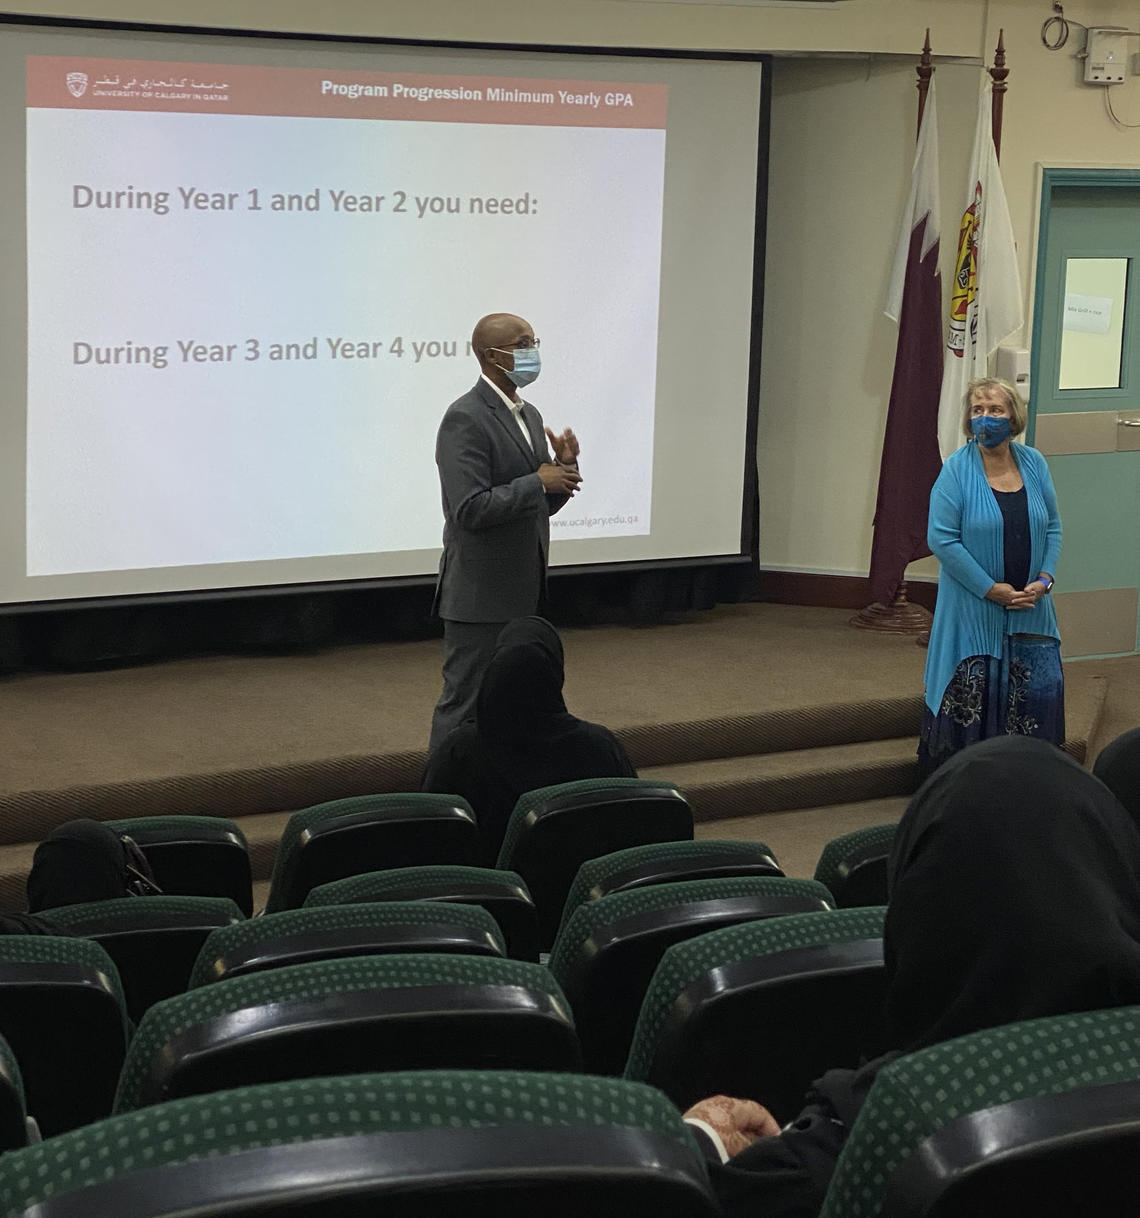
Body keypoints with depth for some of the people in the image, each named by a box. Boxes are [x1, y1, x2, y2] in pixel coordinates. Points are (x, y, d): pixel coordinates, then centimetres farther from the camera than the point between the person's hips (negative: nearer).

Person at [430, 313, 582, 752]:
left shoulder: (529, 416, 12)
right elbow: (470, 510, -24)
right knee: (466, 704, -2)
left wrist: (564, 467, -2)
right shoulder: (465, 419, -16)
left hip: (522, 594, 9)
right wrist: (538, 481, -21)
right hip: (480, 597, -9)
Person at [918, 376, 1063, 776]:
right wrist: (991, 589, -15)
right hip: (973, 612, -4)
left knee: (1041, 690, 3)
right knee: (968, 700, 0)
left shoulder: (1034, 463, 5)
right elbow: (941, 538, -13)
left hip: (1030, 609, 4)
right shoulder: (957, 469, -8)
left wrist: (1044, 579, -5)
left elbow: (1052, 527, 11)